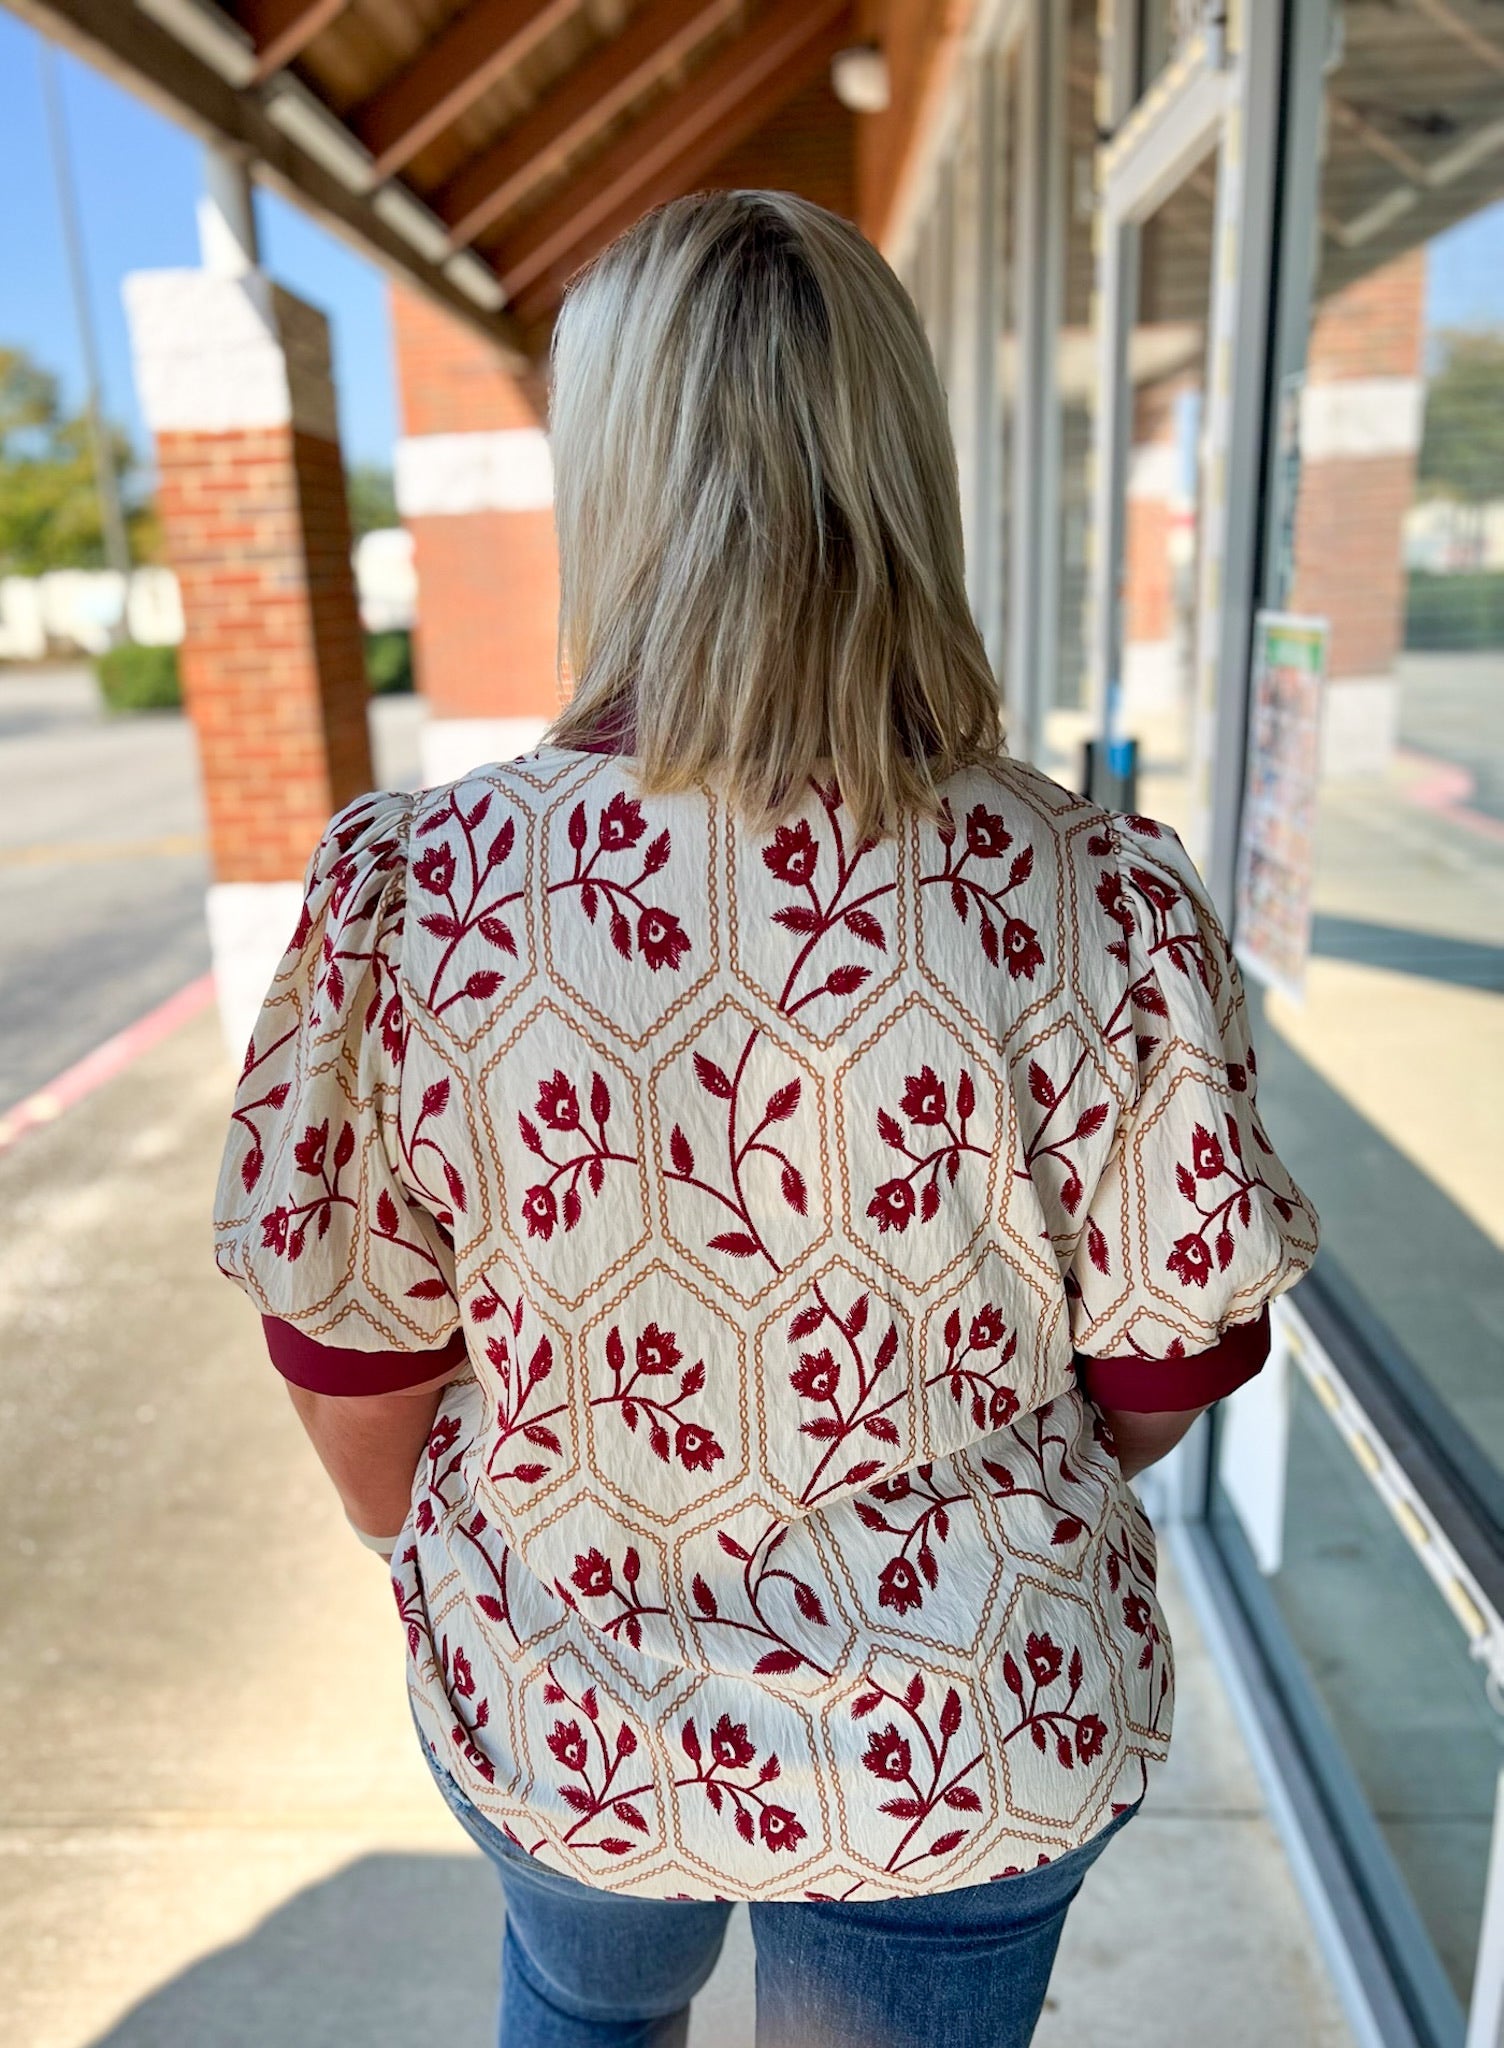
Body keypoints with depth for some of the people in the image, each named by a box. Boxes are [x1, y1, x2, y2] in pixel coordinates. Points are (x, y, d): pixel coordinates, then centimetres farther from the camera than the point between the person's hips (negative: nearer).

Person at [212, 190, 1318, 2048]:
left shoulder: (402, 895, -23)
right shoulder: (1103, 905, -23)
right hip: (964, 1750, 1)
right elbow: (1159, 1385, -11)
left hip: (550, 1707, 1)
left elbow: (352, 1378, -11)